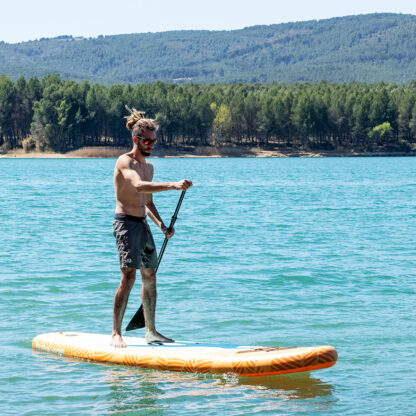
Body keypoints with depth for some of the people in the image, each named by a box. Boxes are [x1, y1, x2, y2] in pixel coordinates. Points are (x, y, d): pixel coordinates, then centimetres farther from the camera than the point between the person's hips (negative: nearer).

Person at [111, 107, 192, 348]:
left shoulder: (148, 166, 17)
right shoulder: (125, 162, -11)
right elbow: (139, 186, -31)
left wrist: (162, 225, 6)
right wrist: (173, 185, -40)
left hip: (143, 224, 9)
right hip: (126, 222, -9)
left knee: (150, 277, 10)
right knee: (129, 277, -16)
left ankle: (151, 331, 17)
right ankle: (116, 334, -14)